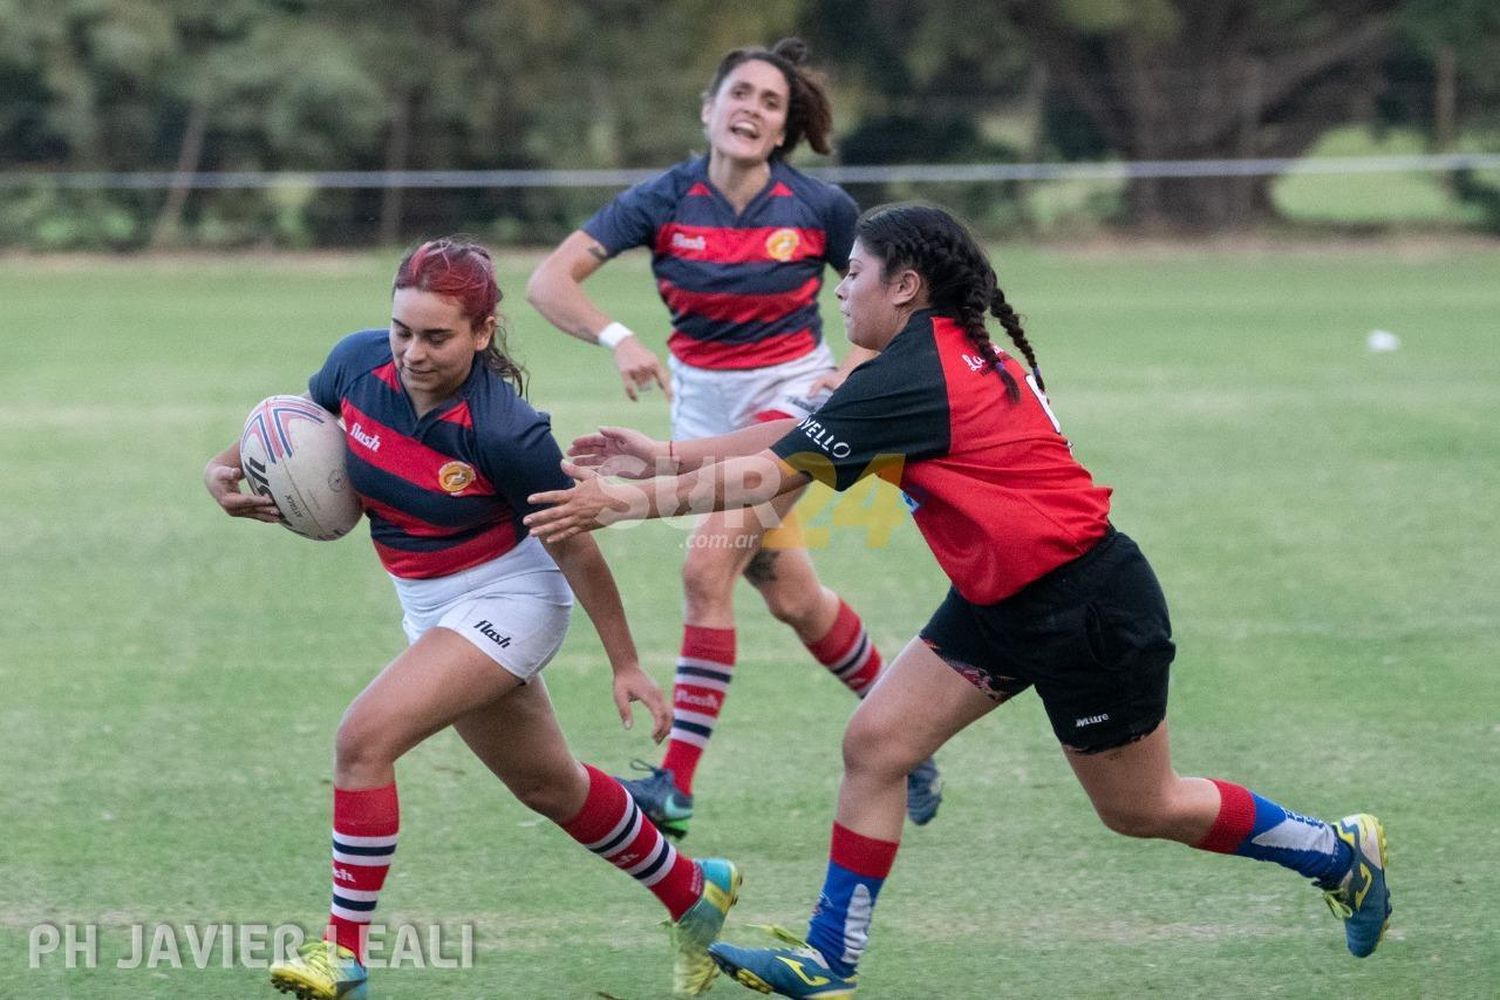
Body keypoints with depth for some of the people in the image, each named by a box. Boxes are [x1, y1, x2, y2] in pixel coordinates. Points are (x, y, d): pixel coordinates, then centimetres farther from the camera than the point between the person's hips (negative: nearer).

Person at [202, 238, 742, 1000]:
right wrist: (224, 469, -15)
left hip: (508, 597, -7)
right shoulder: (357, 363, -16)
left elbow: (574, 548, -17)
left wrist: (625, 664, -9)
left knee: (364, 738, -24)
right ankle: (693, 894, 44)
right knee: (548, 785, 22)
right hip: (428, 605, 7)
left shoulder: (504, 434, -30)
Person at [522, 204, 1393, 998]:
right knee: (877, 742, -1)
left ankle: (1340, 852, 26)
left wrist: (638, 500, -18)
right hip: (1004, 602, 9)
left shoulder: (917, 378, -24)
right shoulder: (946, 358, 4)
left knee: (1142, 807, 6)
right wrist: (669, 454, 8)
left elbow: (774, 474, -22)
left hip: (1088, 606, -9)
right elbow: (794, 434, 10)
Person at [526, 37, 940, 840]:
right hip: (703, 405, 3)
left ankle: (677, 785, -19)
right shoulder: (665, 201, -10)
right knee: (791, 597, 5)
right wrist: (616, 337, -33)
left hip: (790, 397, -3)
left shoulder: (818, 207, -11)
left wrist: (853, 369, -12)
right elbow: (548, 281, -17)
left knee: (708, 566, -21)